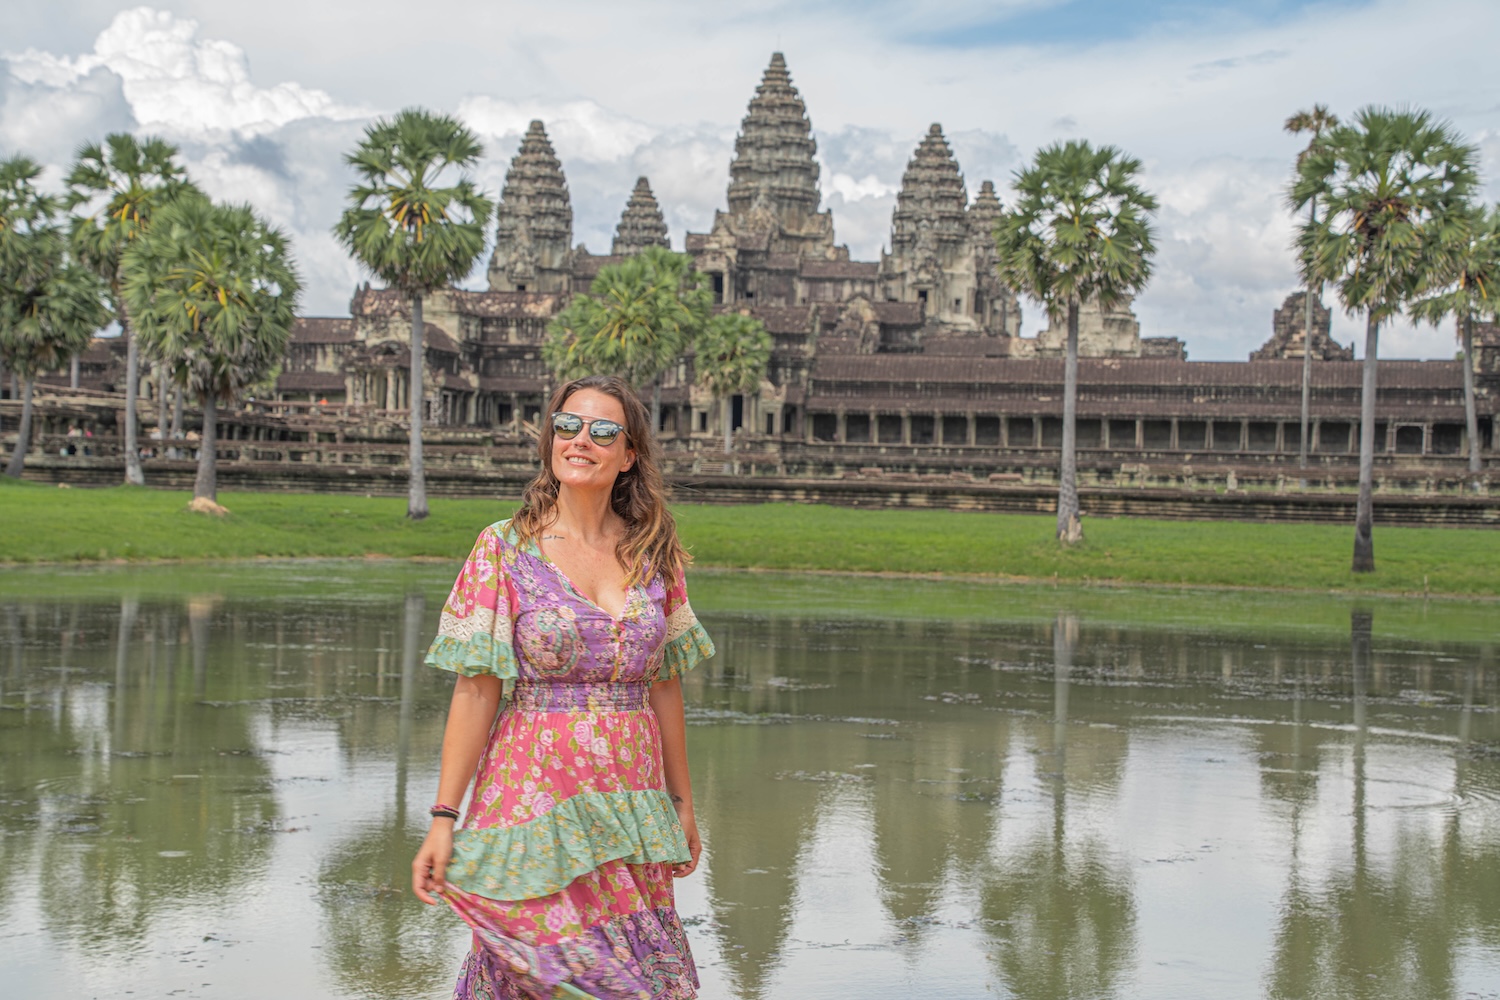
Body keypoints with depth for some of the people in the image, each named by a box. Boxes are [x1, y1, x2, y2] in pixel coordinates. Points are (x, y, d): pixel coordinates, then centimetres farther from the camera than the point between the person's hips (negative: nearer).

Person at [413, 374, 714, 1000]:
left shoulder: (653, 555, 7)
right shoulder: (504, 549, -3)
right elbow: (475, 691, -6)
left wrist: (681, 801, 16)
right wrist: (444, 819, -9)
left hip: (631, 804, 3)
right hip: (536, 800, -3)